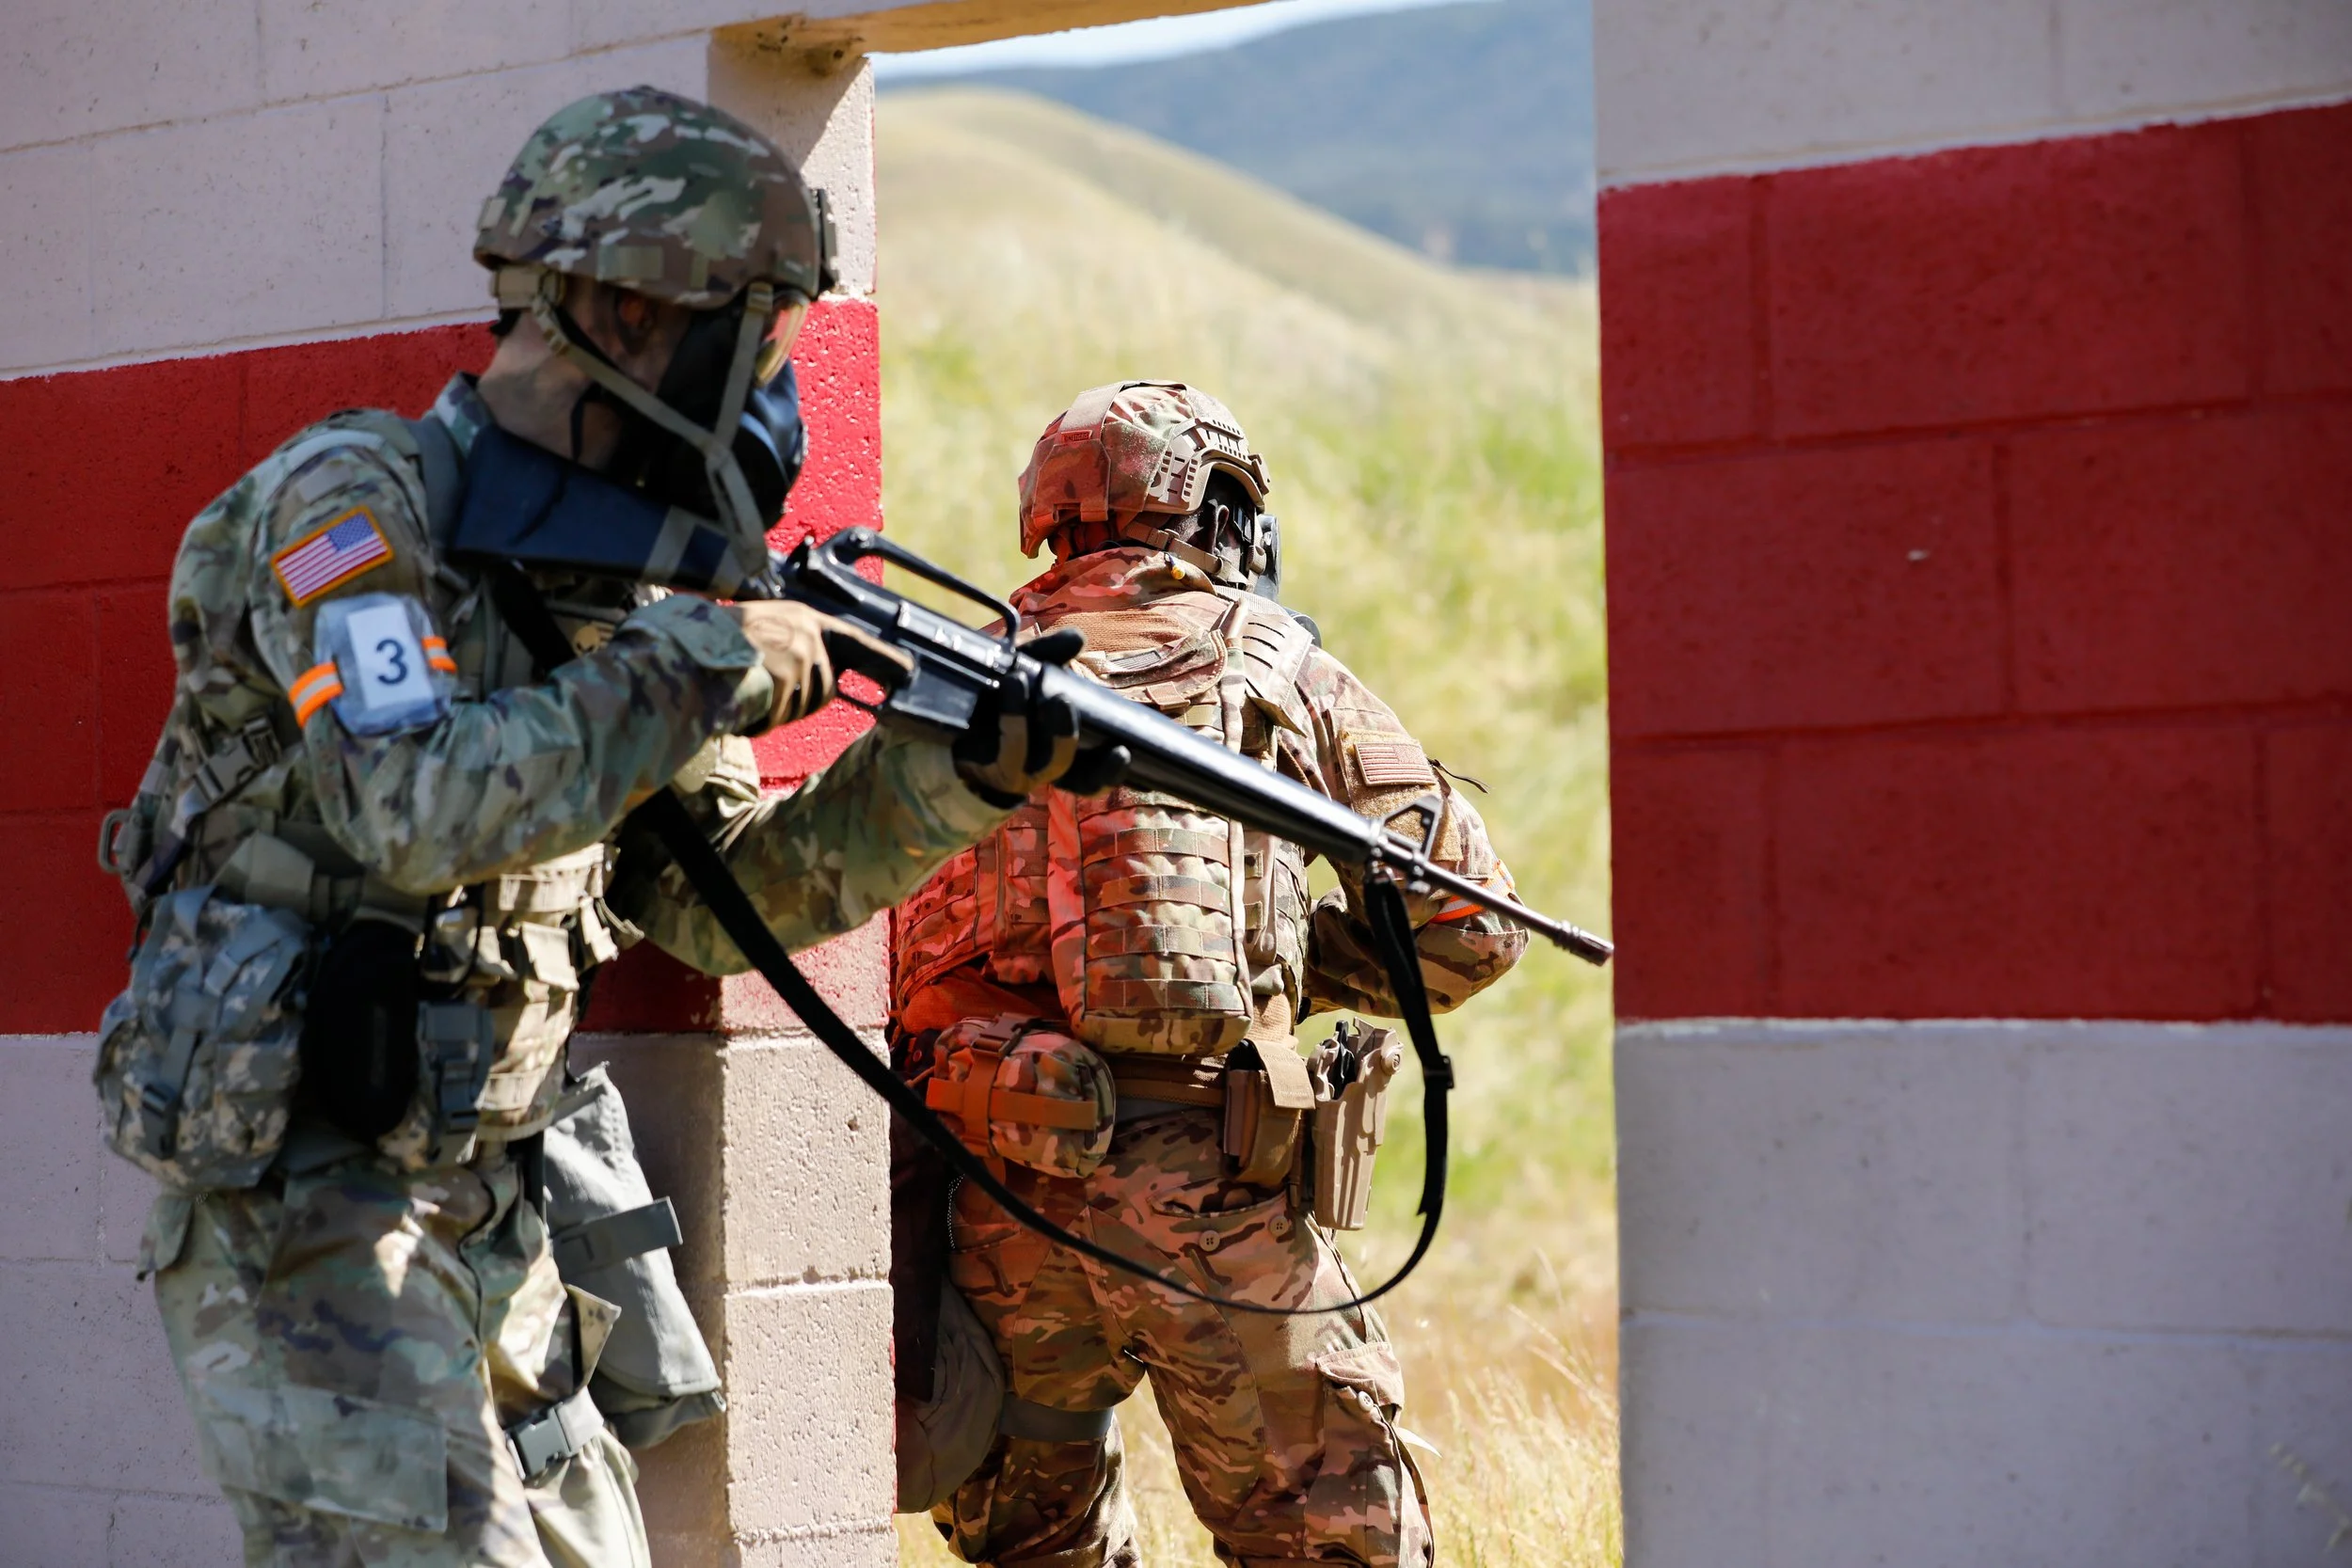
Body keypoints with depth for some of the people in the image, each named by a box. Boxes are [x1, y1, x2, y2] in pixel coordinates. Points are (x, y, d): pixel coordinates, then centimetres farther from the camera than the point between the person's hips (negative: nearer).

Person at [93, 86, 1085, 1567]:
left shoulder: (599, 580, 11)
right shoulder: (352, 498, -12)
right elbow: (419, 812, -28)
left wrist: (952, 776, 2)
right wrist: (700, 663, -20)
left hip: (484, 1208, 8)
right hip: (298, 1189, -8)